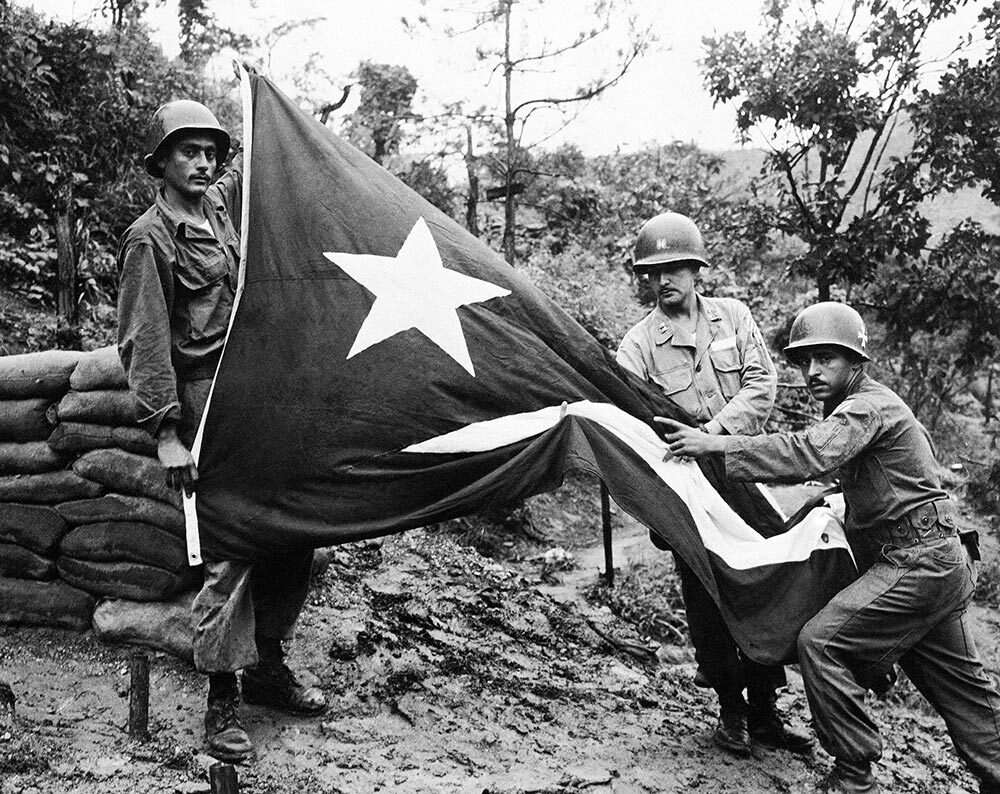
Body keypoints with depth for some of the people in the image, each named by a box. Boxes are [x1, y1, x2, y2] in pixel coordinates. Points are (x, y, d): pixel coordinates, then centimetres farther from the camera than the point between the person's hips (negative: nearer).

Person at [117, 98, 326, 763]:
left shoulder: (223, 202, 13)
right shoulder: (150, 238, -6)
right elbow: (145, 343, -11)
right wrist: (165, 430, -16)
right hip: (210, 407, -7)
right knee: (230, 551, -9)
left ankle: (267, 665, 25)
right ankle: (222, 701, 4)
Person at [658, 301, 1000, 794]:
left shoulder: (868, 407, -16)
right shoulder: (862, 406, 16)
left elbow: (809, 455, -33)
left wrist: (716, 445, -34)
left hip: (919, 563, -11)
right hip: (938, 563, 11)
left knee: (822, 640, -15)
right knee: (956, 682, 19)